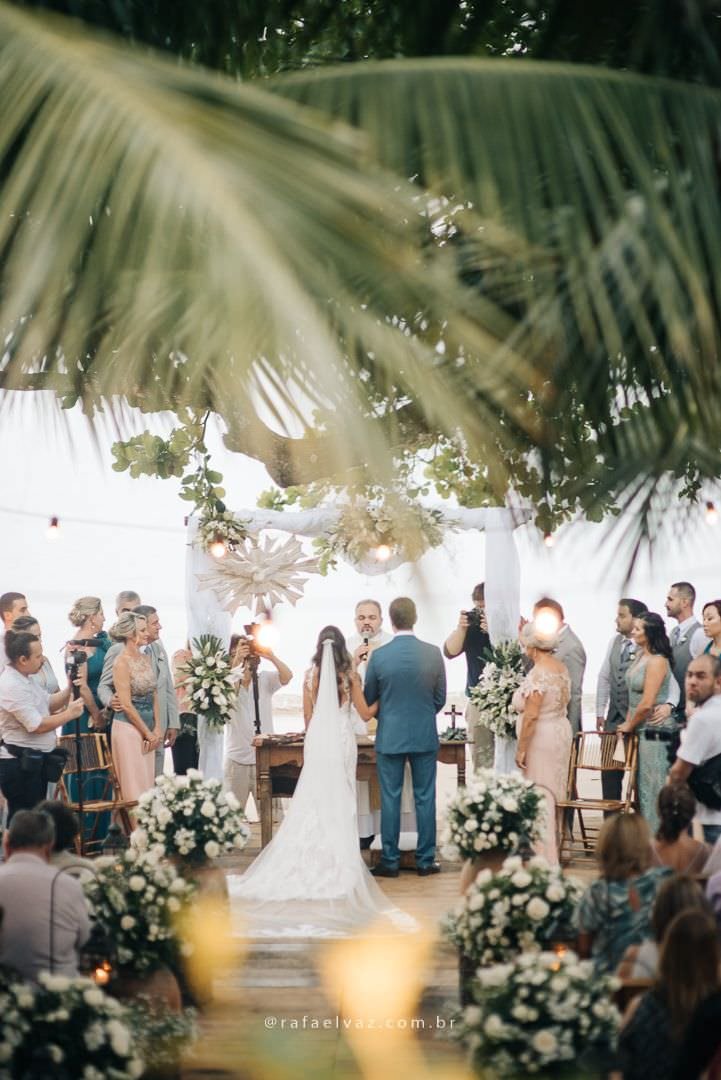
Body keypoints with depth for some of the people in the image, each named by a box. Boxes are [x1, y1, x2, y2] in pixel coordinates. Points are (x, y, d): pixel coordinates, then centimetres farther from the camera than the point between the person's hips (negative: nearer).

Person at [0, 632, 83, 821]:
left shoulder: (24, 680, 10)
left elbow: (49, 704, 17)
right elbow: (37, 726, -24)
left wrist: (70, 689, 1)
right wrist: (69, 714, -14)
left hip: (33, 762, 10)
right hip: (20, 765, -10)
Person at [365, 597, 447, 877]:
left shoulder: (379, 656, -9)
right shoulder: (433, 654, -6)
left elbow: (368, 699, 3)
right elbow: (440, 698, 3)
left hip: (389, 737, -1)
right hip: (425, 736, 1)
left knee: (390, 799, 5)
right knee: (425, 798, 7)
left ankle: (390, 861, 8)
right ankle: (425, 860, 11)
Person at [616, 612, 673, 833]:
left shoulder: (657, 661, -18)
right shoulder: (640, 655, 9)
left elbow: (646, 704, -20)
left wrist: (630, 726, -7)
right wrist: (628, 723, 9)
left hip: (654, 730, -9)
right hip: (641, 730, 9)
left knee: (652, 785, -2)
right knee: (642, 785, 15)